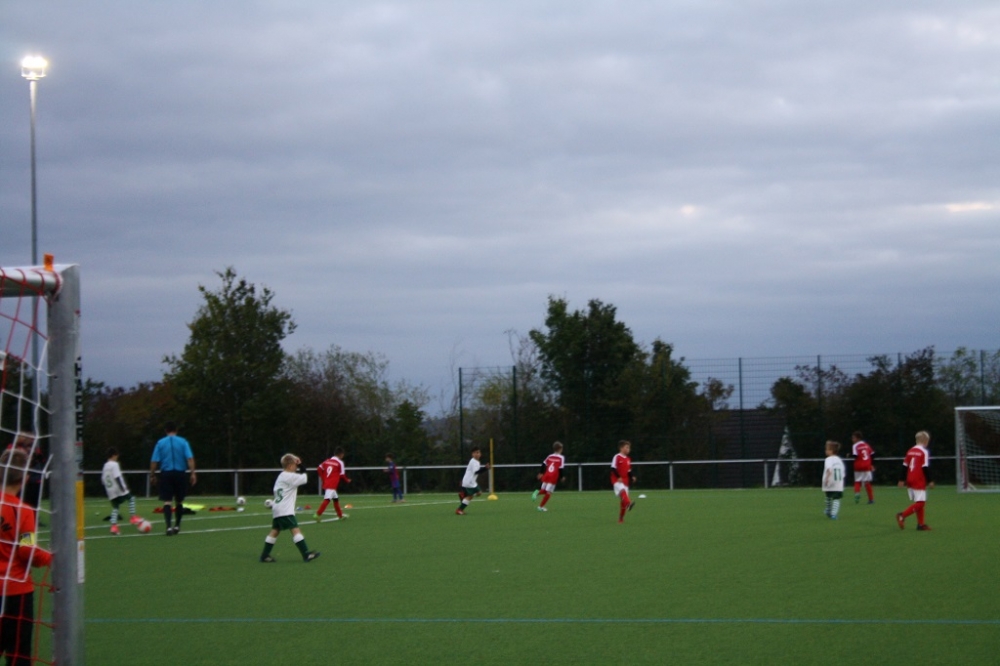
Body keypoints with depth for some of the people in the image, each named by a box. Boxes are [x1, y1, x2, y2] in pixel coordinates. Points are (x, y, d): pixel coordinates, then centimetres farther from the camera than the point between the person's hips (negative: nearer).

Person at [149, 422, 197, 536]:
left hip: (166, 474, -1)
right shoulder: (183, 442, 2)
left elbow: (154, 461, -1)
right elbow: (190, 458, -8)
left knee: (167, 501, -4)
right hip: (180, 474, 1)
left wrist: (152, 475, 6)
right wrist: (192, 473, -8)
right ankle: (177, 526, 23)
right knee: (179, 501, 16)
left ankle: (169, 527, -19)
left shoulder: (160, 443, 3)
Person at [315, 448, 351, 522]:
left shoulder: (327, 461, 12)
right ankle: (318, 514, -27)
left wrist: (323, 479, 18)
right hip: (332, 485, -8)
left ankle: (340, 515, 31)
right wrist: (347, 480, 16)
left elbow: (319, 469, 12)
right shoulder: (340, 463, -5)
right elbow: (342, 474, -3)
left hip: (326, 483, 8)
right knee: (327, 500, -15)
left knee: (336, 499, 20)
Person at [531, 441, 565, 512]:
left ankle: (538, 492, -15)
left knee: (544, 490, 19)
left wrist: (541, 473, 21)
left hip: (546, 476, 5)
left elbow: (543, 464, 12)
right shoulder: (561, 458, -2)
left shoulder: (550, 456, 13)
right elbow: (560, 469, -8)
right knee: (548, 492, -2)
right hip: (554, 477, -5)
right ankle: (541, 506, -5)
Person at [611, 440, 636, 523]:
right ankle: (629, 504, -63)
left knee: (623, 501, 6)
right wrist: (618, 477, -20)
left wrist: (631, 478, 6)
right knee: (623, 491, -35)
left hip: (625, 481, 7)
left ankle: (621, 518, 15)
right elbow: (613, 468, -11)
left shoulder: (628, 459, 16)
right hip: (617, 480, -7)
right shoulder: (617, 457, -6)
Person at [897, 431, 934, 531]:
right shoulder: (924, 452, -10)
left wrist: (902, 480, 15)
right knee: (920, 503, -7)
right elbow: (925, 468, -14)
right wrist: (930, 481, -9)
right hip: (919, 481, -8)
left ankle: (921, 524, 14)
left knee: (919, 502, 15)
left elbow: (905, 466, 11)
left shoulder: (910, 451, 10)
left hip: (910, 481, 8)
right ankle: (902, 516, -21)